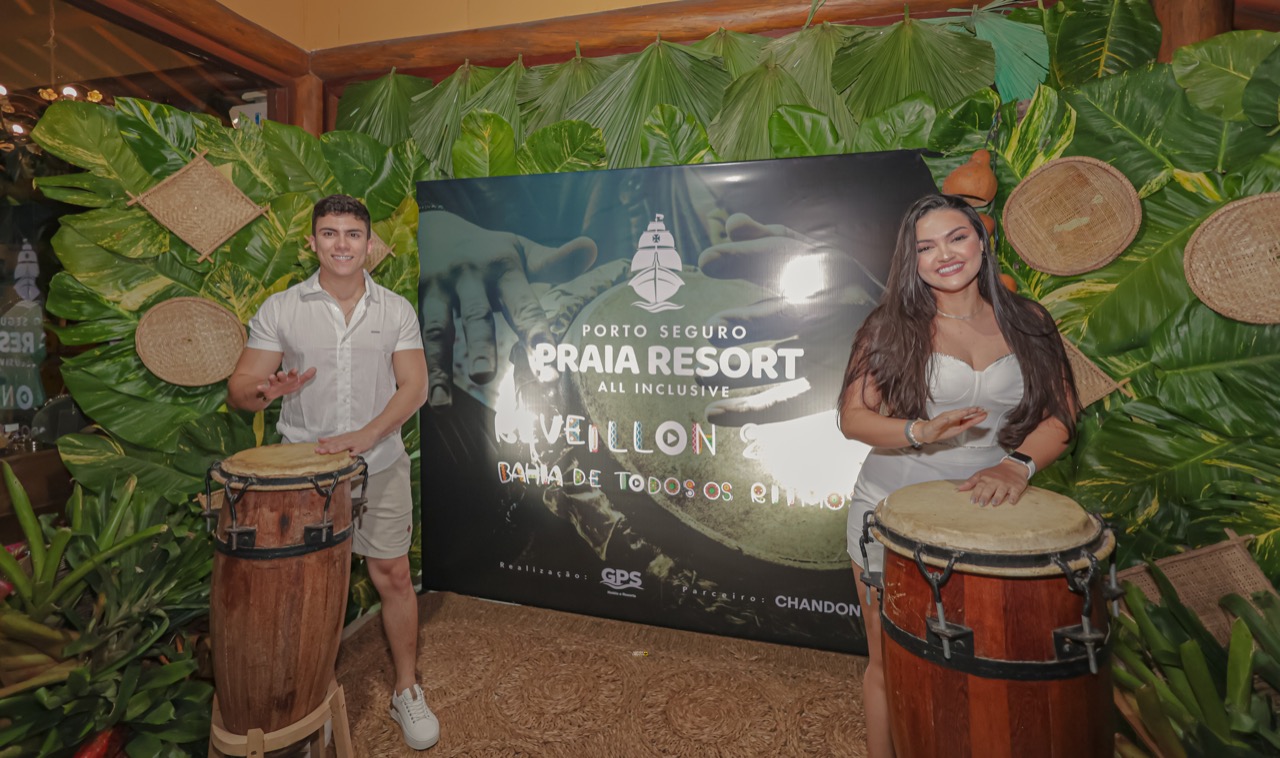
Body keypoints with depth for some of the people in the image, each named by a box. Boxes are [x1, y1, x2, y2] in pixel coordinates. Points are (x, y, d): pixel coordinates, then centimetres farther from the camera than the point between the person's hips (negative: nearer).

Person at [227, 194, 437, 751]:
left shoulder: (396, 311, 1)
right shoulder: (279, 310, 1)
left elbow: (413, 387, -4)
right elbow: (238, 389, 0)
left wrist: (364, 436, -18)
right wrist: (264, 390, -25)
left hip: (380, 467, 0)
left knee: (393, 576, 6)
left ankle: (406, 690, 24)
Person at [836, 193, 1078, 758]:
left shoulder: (1027, 324, 5)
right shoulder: (892, 326, -2)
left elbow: (1060, 415, 2)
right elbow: (853, 418, -7)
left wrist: (1017, 464, -17)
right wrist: (922, 432, -24)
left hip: (985, 514, 2)